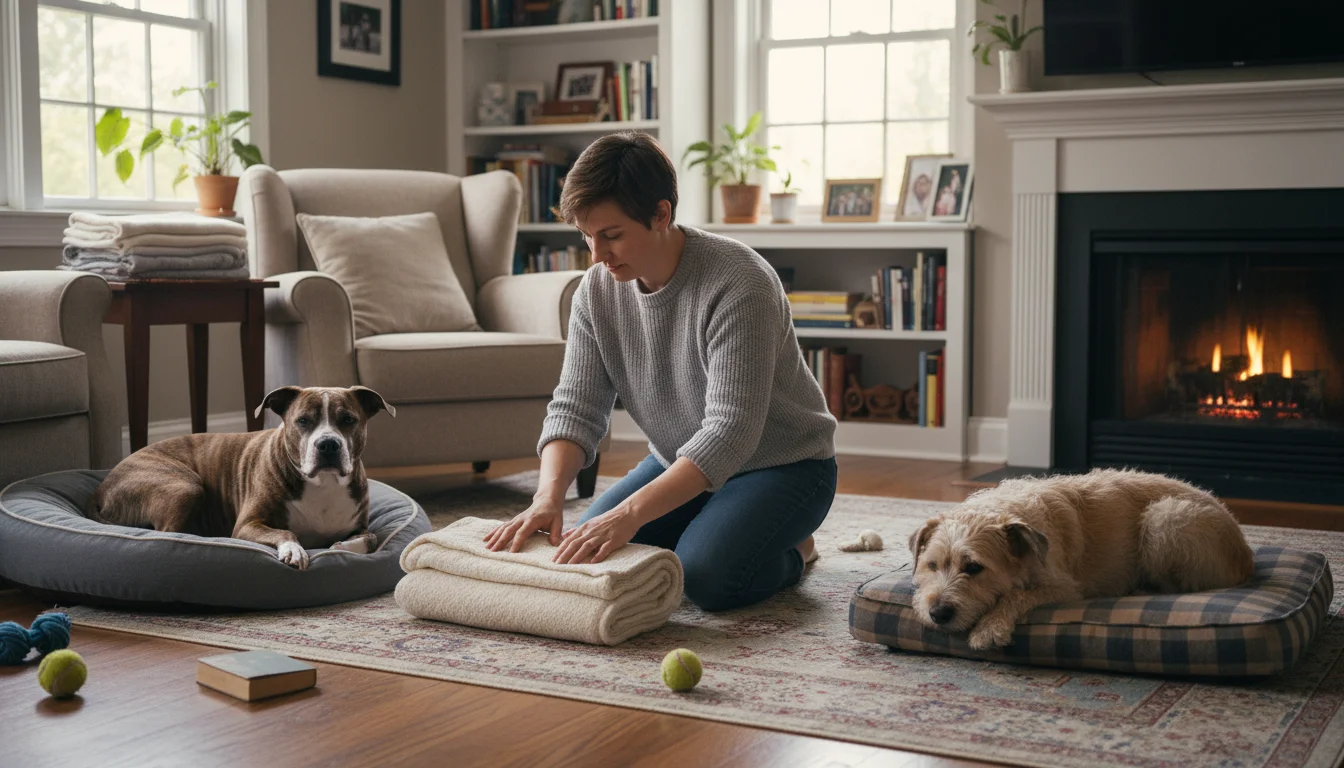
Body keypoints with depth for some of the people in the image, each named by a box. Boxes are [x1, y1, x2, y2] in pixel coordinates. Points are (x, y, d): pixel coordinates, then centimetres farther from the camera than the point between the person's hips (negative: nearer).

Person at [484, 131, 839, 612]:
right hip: (680, 463, 7)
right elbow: (575, 407, -10)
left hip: (781, 463, -6)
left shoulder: (739, 284, -29)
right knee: (584, 554, -10)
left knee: (704, 576, -30)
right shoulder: (597, 290, -8)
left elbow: (731, 431, -35)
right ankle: (711, 531, 14)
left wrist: (630, 513, -44)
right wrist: (549, 495, -31)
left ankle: (791, 551, 3)